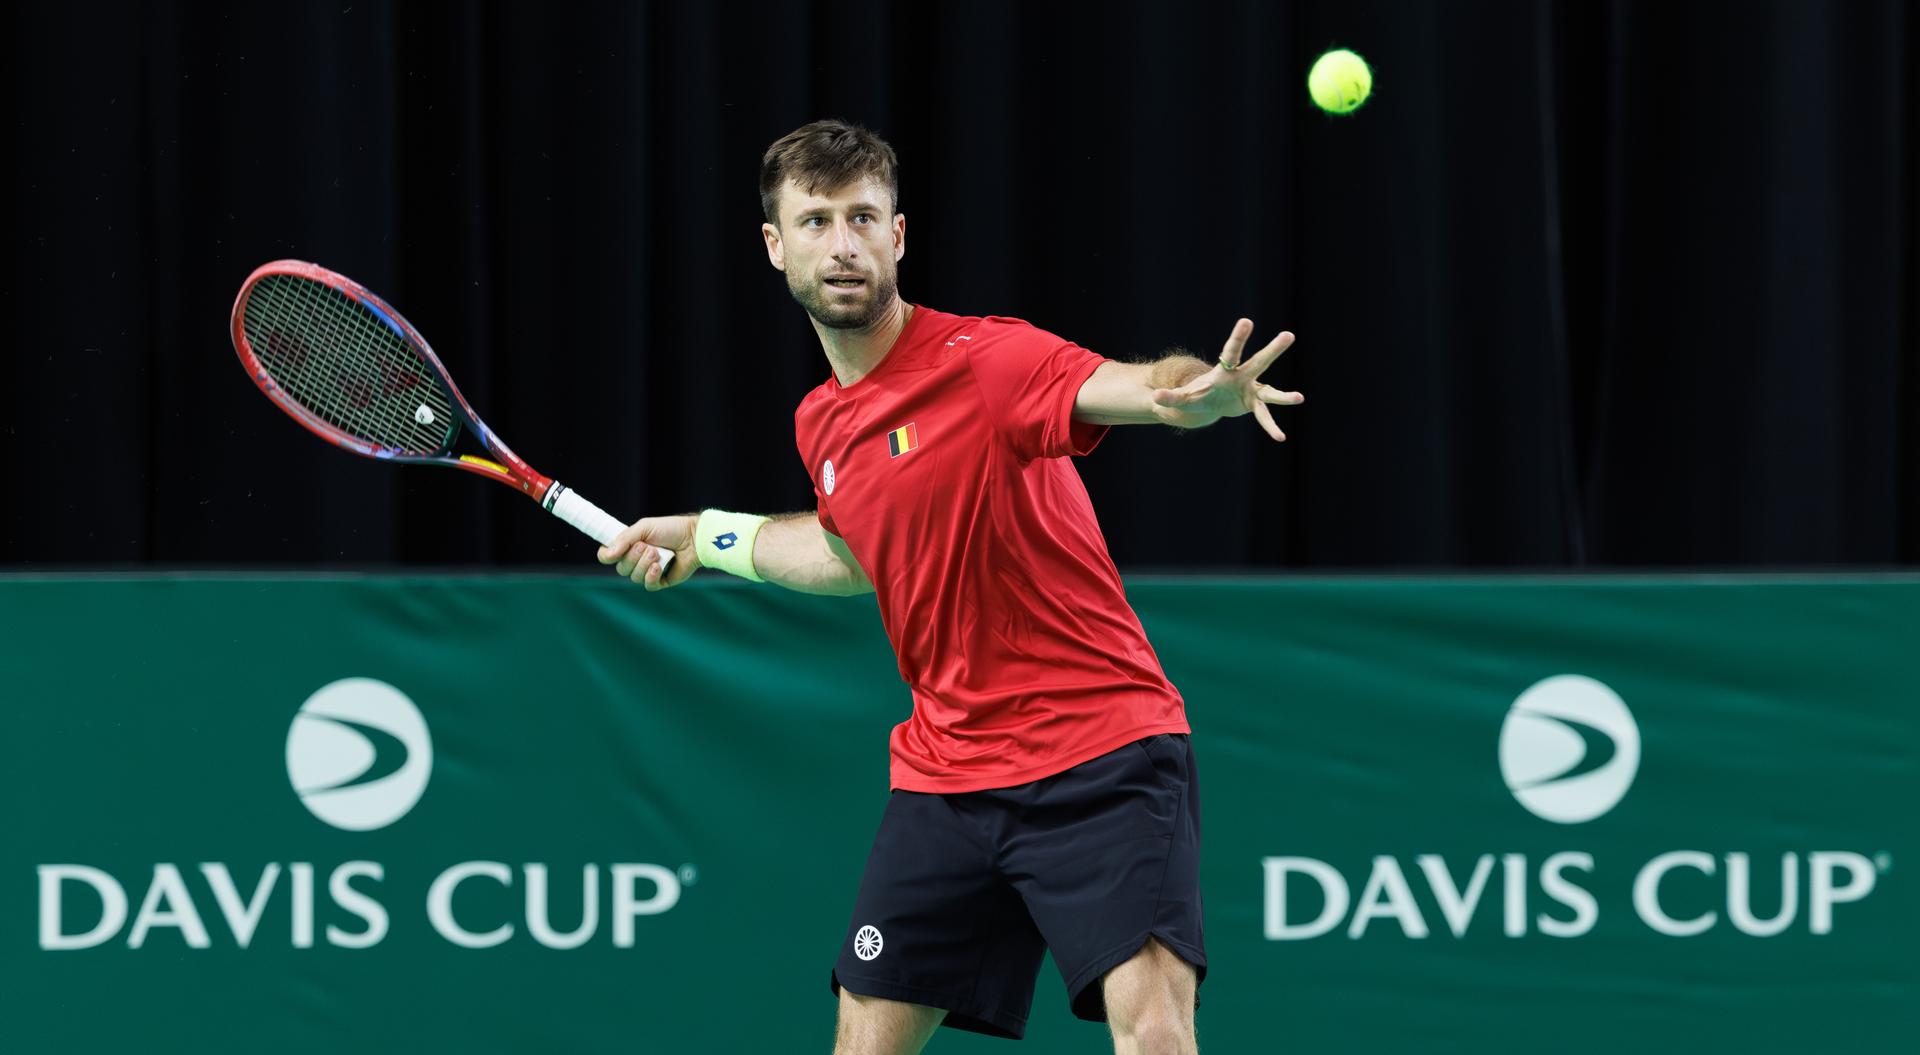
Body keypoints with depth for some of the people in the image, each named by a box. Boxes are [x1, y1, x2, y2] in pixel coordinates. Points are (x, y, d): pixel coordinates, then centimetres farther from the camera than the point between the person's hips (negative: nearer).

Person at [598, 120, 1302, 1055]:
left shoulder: (982, 361, -15)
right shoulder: (823, 424, 9)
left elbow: (1137, 388, -34)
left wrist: (1213, 389, -56)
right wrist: (706, 538, 34)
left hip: (1102, 758, -7)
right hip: (945, 774, 7)